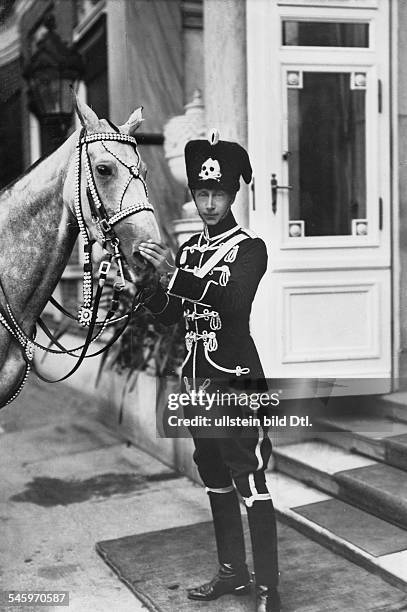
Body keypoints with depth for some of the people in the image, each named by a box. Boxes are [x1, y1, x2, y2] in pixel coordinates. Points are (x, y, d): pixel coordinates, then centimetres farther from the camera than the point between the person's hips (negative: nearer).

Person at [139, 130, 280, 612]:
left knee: (250, 482, -3)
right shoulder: (189, 249, 12)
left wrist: (172, 272, -31)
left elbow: (233, 303, -24)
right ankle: (232, 572, 29)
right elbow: (172, 316, 10)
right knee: (215, 480, 15)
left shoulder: (250, 247, -7)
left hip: (235, 379, -7)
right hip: (196, 378, 7)